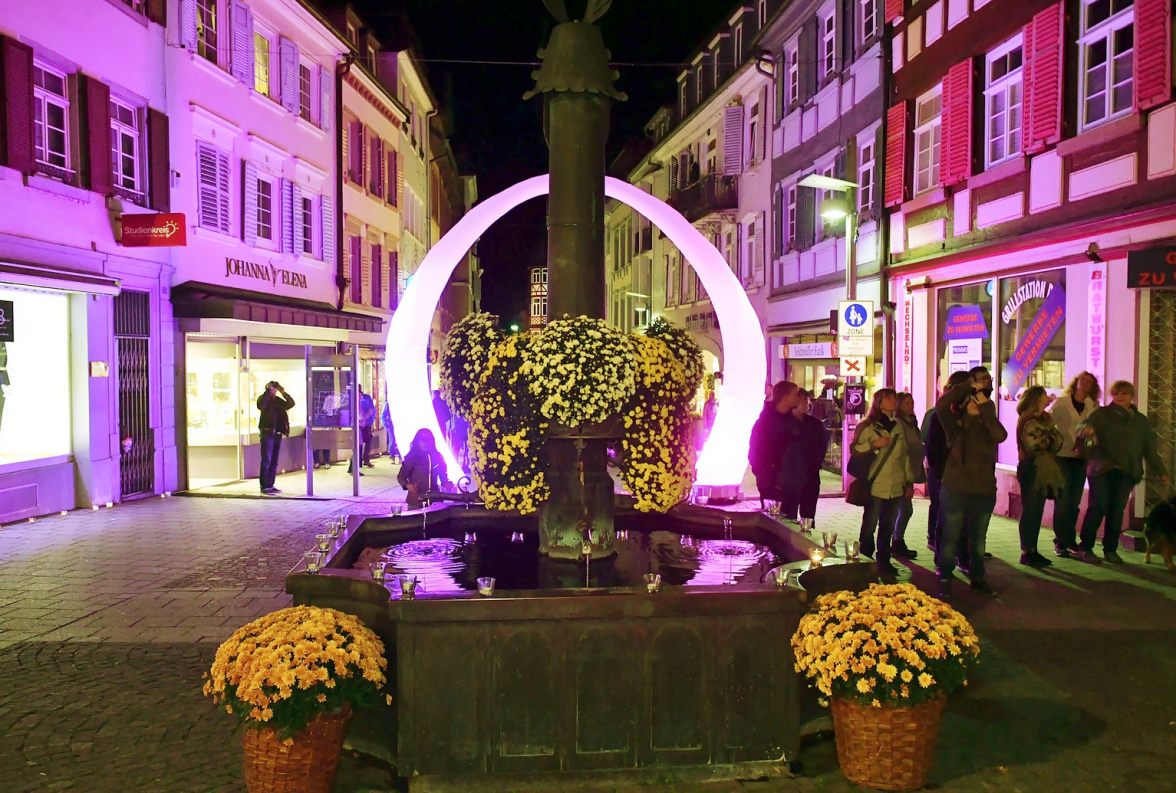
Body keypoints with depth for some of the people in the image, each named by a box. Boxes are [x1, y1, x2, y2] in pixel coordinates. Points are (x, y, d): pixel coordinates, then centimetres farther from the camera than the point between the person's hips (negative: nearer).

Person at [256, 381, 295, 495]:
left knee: (274, 462, 8)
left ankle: (270, 485, 14)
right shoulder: (264, 398, -3)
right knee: (266, 461, -7)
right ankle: (264, 486, -6)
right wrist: (268, 391, -19)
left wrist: (284, 392, -1)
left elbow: (291, 403, 9)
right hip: (267, 433, -6)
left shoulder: (278, 400, 13)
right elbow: (261, 406, -24)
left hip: (277, 434, 6)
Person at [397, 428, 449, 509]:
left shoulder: (437, 456, 6)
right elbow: (401, 476, -1)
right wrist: (407, 485, -20)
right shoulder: (411, 458, -4)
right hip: (416, 500, -3)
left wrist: (446, 483, -6)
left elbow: (443, 474, 15)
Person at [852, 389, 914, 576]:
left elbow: (906, 455, 16)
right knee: (870, 526, -1)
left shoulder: (900, 426, 13)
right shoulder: (868, 426, 0)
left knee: (888, 526, 8)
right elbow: (855, 450, -6)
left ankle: (884, 561, 19)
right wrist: (874, 444, -18)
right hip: (875, 486, -4)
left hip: (896, 486, 4)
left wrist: (909, 480, 16)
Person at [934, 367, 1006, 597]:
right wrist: (970, 385, -19)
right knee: (951, 537, 2)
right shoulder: (956, 423, -4)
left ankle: (977, 577, 29)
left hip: (984, 489, 4)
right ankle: (945, 579, 12)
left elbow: (1001, 435, -16)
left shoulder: (988, 423, 7)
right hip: (956, 488, -4)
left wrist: (986, 407, -15)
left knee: (978, 539, 16)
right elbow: (941, 405, -24)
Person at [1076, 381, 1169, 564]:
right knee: (1097, 508, -7)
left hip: (1127, 473, 3)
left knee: (1117, 511, 4)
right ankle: (1086, 547, 1)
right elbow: (1082, 426, -15)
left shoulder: (1140, 420, 15)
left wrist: (1160, 471, 15)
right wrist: (1086, 429, -39)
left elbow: (1150, 448, 18)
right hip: (1102, 470, -3)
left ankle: (1111, 550, 13)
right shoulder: (1102, 414, 2)